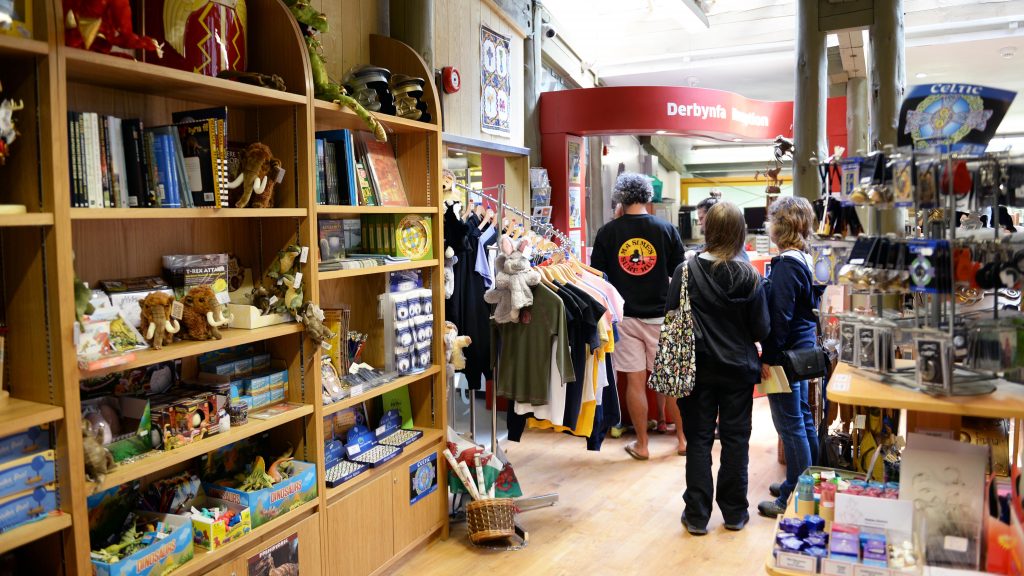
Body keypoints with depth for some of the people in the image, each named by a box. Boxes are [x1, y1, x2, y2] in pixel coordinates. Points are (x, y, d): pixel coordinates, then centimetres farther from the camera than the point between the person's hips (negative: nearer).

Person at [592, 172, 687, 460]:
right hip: (660, 315, 0)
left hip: (624, 317, 0)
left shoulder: (607, 232, -3)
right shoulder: (666, 229, -3)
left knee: (635, 381, 6)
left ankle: (641, 445, 15)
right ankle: (683, 438, 22)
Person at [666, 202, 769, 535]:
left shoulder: (685, 271, -12)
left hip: (697, 369, -1)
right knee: (735, 439, 13)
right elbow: (761, 329, -5)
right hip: (738, 370, 1)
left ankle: (697, 515, 15)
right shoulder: (750, 276, -9)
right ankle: (734, 513, 24)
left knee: (698, 440, 9)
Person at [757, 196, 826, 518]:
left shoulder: (786, 265, -20)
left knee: (790, 426, -2)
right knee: (803, 419, 19)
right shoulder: (805, 260, 9)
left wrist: (768, 357, -17)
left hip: (786, 353, -10)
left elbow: (780, 317, -23)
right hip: (803, 350, 10)